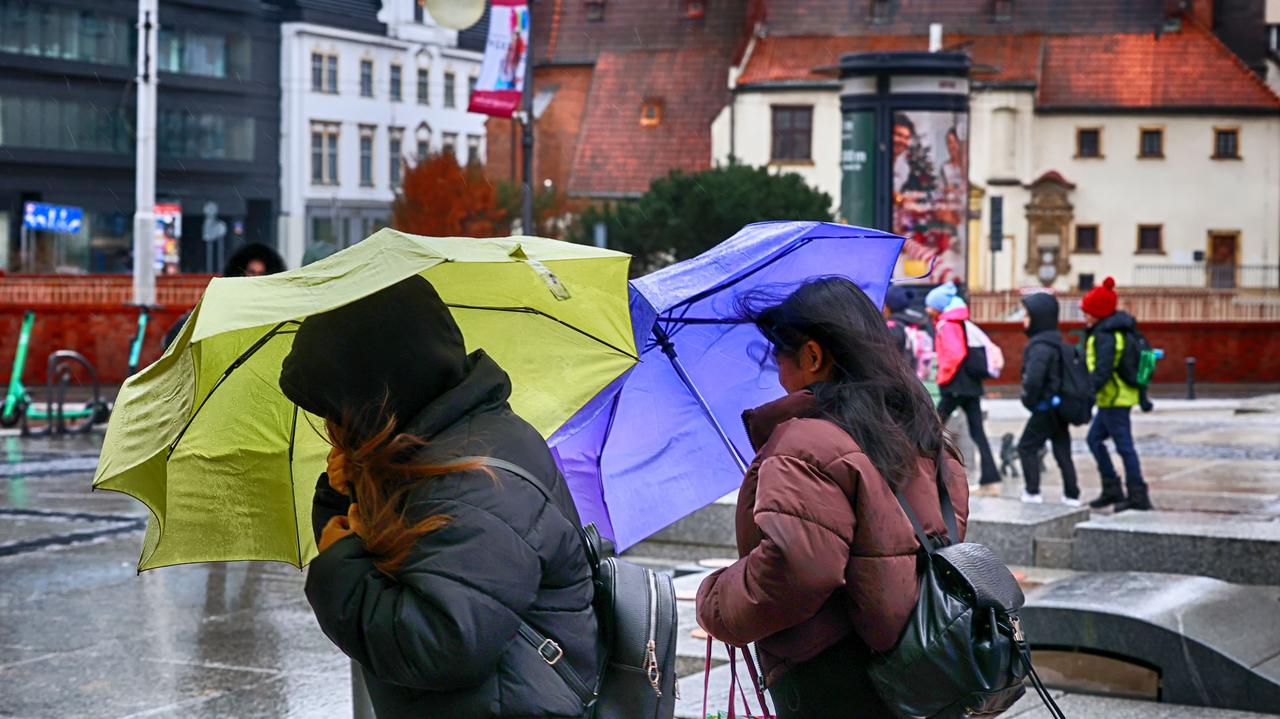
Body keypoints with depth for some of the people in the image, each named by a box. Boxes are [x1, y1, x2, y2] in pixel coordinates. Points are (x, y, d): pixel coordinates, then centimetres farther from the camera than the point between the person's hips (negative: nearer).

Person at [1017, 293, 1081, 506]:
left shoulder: (1040, 346, -20)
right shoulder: (1057, 342, 11)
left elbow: (1033, 379, -31)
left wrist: (1029, 400, -14)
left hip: (1046, 407, -9)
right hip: (1060, 406, 9)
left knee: (1027, 447, 3)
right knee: (1062, 450, 12)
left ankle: (1032, 492, 3)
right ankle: (1072, 494, 14)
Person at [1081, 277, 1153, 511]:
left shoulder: (1104, 336, -18)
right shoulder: (1120, 331, 13)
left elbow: (1102, 372, -26)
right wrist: (1142, 396, 22)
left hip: (1114, 399, -10)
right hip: (1124, 395, 10)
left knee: (1124, 446, -5)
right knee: (1094, 439, 17)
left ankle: (1138, 496, 0)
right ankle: (1111, 489, 20)